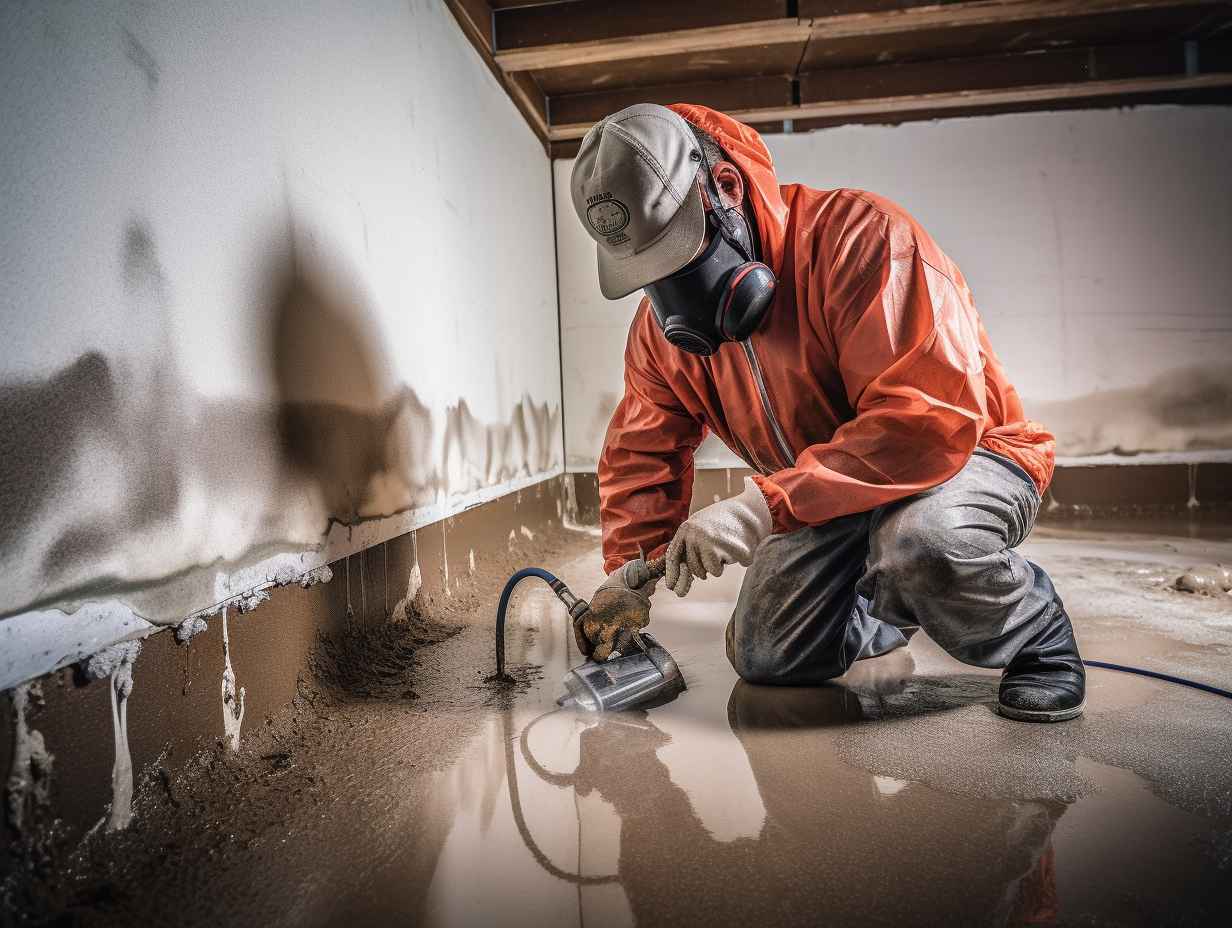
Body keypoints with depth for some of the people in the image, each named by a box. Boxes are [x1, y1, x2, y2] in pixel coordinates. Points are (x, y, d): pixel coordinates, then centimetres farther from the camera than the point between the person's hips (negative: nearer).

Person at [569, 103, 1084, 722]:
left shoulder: (858, 235, -29)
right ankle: (896, 603, 28)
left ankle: (1038, 635, -4)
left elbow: (932, 418, -38)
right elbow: (641, 454, 6)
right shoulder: (662, 326, -6)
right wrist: (628, 575, -7)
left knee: (920, 538, -40)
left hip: (965, 455, -6)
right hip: (820, 499, 6)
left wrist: (764, 506, -42)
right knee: (765, 658, -1)